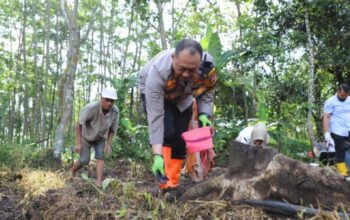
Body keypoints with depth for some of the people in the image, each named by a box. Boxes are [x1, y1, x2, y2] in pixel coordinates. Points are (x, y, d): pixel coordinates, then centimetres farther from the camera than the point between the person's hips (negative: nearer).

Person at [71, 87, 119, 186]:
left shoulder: (115, 111, -29)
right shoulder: (90, 108, -40)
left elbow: (112, 129, -11)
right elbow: (79, 124, -26)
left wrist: (109, 144, -19)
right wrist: (78, 143, -25)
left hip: (101, 137, 3)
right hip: (86, 136, -3)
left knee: (100, 157, -16)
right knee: (84, 160, -3)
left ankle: (99, 183, -18)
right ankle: (72, 173, 28)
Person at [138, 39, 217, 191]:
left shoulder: (208, 66, -32)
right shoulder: (158, 71, -43)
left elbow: (206, 93, -10)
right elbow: (155, 116, -42)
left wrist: (204, 115, -28)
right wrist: (158, 155, -46)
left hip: (182, 98, 4)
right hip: (154, 93, -3)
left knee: (181, 138, -4)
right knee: (166, 132, -25)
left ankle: (173, 184, 8)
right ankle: (165, 184, -19)